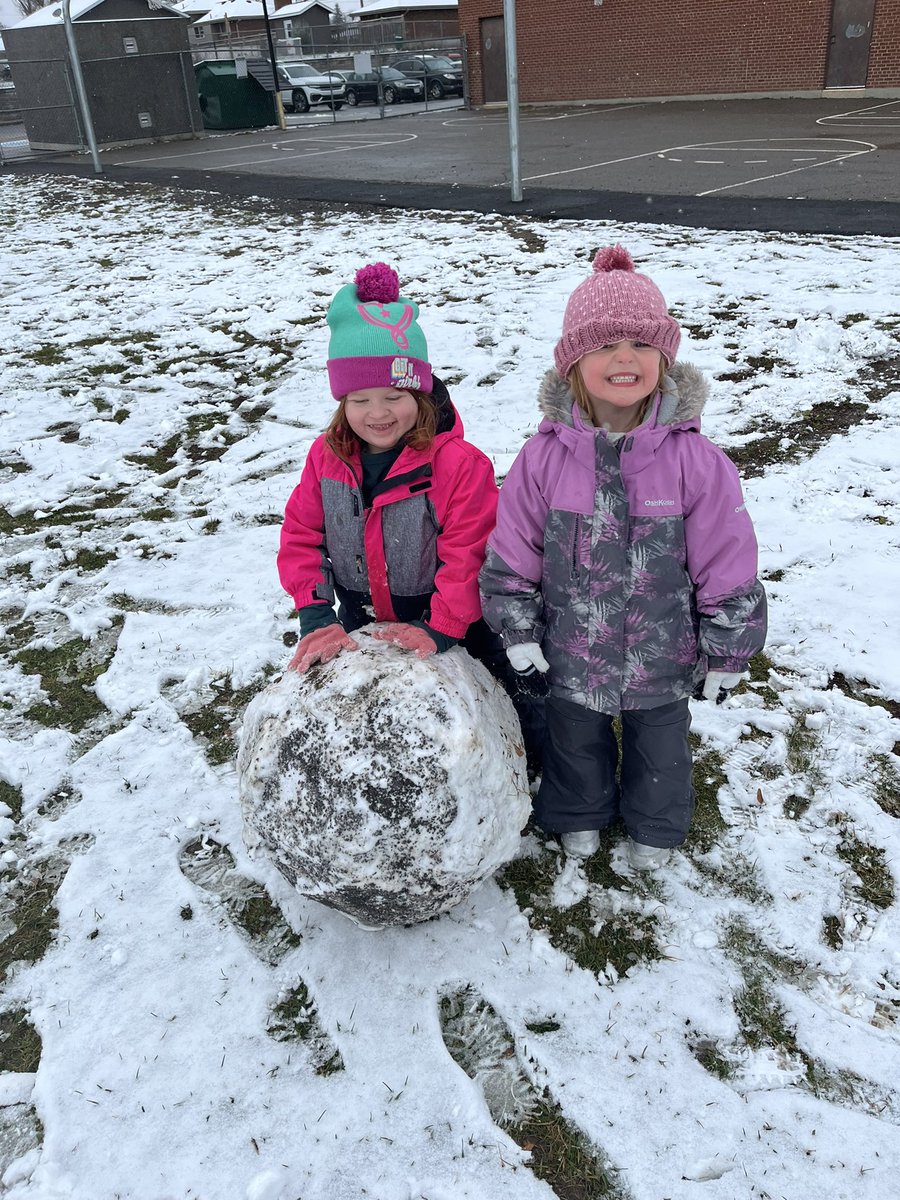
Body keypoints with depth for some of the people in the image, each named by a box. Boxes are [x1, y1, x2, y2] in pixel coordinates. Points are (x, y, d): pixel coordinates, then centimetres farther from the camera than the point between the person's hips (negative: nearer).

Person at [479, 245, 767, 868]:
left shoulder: (695, 460, -20)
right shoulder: (546, 455, -16)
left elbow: (729, 567, -11)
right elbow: (511, 554, -6)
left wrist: (726, 654, -5)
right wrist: (519, 634, -3)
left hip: (662, 658, -1)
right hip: (570, 653, 1)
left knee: (659, 743, 24)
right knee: (576, 739, 26)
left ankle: (656, 826, 54)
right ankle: (579, 813, 56)